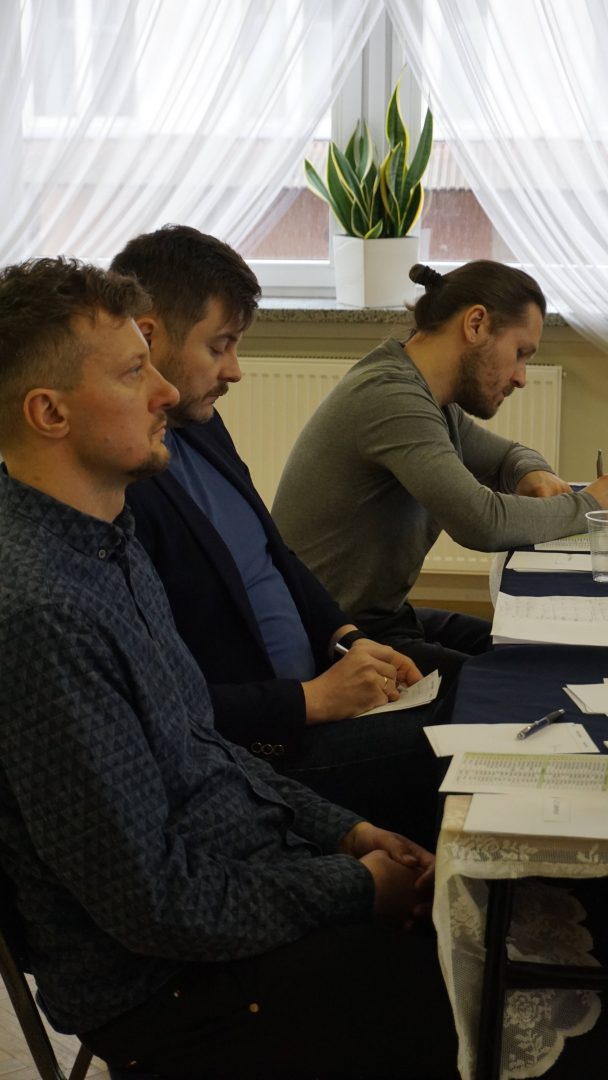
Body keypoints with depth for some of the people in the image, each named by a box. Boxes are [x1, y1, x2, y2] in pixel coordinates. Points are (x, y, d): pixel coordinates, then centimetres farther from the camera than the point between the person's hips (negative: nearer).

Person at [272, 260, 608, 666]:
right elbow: (484, 523, -30)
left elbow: (508, 455, 26)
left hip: (382, 613, 10)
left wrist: (535, 475, 1)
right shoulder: (391, 396, -22)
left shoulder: (432, 401, 8)